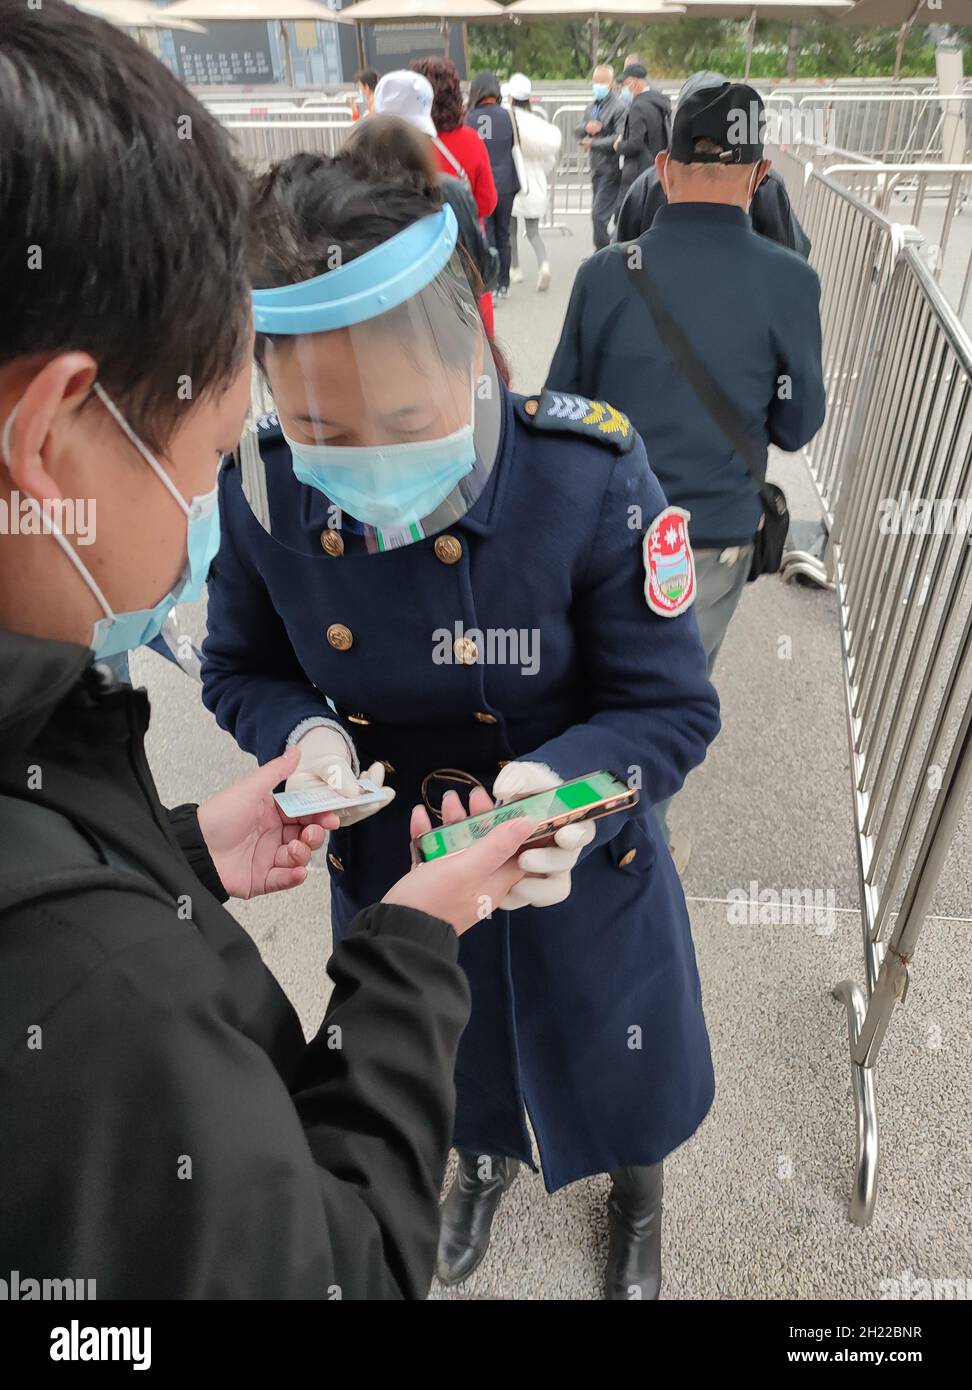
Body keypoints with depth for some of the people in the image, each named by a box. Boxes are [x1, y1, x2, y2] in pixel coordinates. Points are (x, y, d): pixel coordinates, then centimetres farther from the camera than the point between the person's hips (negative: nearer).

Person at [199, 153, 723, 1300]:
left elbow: (673, 710, -20)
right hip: (388, 873, 3)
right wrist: (308, 735, -26)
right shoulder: (262, 489, -19)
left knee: (613, 1080, 27)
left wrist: (564, 778, -40)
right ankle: (485, 1158, 72)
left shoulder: (588, 478, -28)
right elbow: (240, 670, -3)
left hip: (578, 870, -2)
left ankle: (636, 1205, 67)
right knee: (449, 1067, 32)